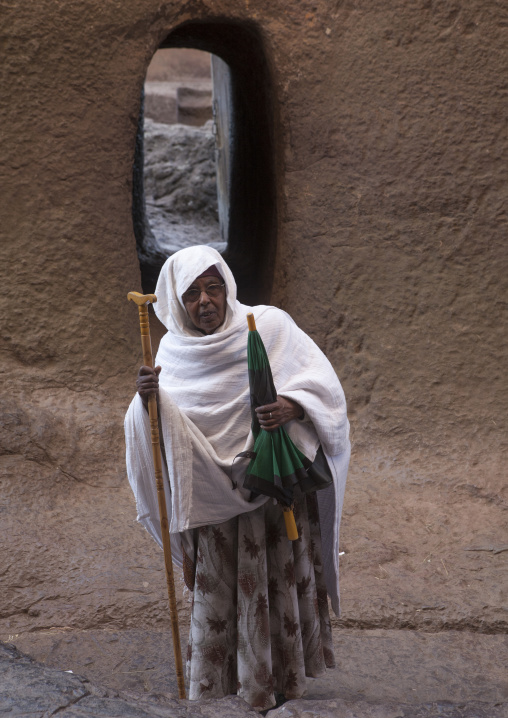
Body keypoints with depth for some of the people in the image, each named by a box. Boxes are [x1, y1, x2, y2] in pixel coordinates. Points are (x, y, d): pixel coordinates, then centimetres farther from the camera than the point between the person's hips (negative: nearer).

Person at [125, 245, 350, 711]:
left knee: (281, 580, 8)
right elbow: (168, 429, -1)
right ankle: (218, 682, 26)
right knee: (220, 585, 8)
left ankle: (284, 679, 27)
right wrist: (148, 399, -21)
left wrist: (292, 408, -27)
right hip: (214, 494, 2)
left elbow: (323, 383, -9)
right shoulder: (175, 349, 2)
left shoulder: (270, 326, -7)